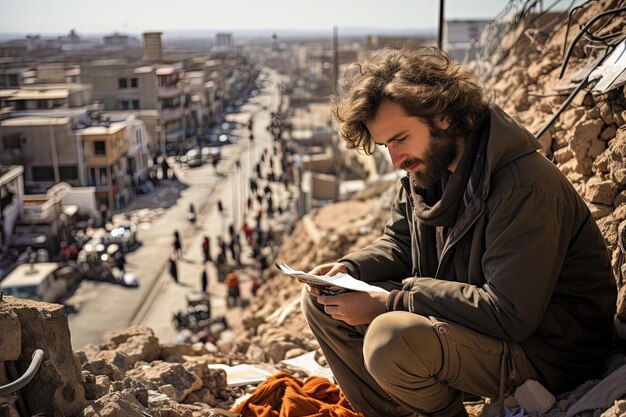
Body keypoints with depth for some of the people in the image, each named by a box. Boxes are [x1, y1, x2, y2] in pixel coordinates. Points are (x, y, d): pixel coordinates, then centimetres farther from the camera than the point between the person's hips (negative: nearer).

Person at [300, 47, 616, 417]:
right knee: (322, 303, 0)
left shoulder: (526, 188, -27)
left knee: (392, 339, -35)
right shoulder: (426, 166, 1)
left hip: (541, 350, -8)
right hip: (460, 317, 8)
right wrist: (350, 269, -7)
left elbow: (510, 314, -29)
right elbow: (399, 243, 14)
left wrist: (391, 303, -27)